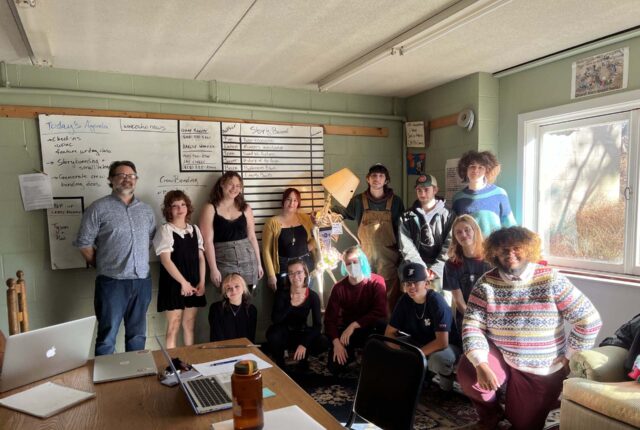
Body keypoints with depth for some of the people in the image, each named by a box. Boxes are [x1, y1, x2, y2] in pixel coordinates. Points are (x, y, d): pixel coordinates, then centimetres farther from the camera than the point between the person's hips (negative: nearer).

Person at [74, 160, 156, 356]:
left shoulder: (147, 210, 10)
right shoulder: (98, 208, -5)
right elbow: (84, 243, -3)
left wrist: (141, 263, 11)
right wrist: (101, 266, 3)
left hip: (142, 281, 5)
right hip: (112, 282, -4)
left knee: (138, 336, 15)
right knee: (107, 336, 4)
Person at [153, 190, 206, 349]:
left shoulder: (195, 229, 9)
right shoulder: (165, 230, -7)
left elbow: (201, 257, 9)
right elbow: (165, 260, -14)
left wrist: (201, 282, -1)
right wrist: (183, 282, -18)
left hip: (194, 284, 5)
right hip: (174, 284, -5)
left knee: (189, 325, 13)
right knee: (173, 327, 1)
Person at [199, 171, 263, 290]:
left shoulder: (245, 208, 7)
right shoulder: (210, 208, -1)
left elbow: (252, 237, 11)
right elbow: (208, 241, -6)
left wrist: (258, 263, 11)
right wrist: (213, 269, -11)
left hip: (247, 261, 3)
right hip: (224, 263, -3)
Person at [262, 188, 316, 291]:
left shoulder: (305, 218, 6)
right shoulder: (272, 223, -3)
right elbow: (266, 251, -3)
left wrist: (311, 245, -5)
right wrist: (271, 275, -7)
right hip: (284, 267, -3)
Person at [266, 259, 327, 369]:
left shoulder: (313, 296, -14)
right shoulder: (281, 293, -17)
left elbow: (317, 325, -17)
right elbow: (275, 319, -27)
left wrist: (304, 344, -29)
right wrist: (291, 304, -38)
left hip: (301, 332, 1)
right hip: (283, 333, -1)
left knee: (323, 343, -25)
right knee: (273, 337, -35)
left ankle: (302, 358, 8)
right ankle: (279, 365, -3)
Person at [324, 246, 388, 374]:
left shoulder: (376, 282, -17)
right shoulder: (339, 287, -11)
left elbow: (380, 312, -27)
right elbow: (330, 318, -11)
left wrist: (354, 325, -30)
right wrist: (336, 343, -25)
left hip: (370, 329, -1)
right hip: (346, 330, 2)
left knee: (382, 324, -36)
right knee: (334, 367, -13)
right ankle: (350, 353, 21)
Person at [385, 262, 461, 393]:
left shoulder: (437, 302, -26)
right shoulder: (404, 301, -11)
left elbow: (442, 342, -32)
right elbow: (389, 333, -7)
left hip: (448, 346, -5)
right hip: (419, 343, 6)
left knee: (438, 358, -39)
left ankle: (447, 377, -4)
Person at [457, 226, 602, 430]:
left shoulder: (551, 280, -16)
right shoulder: (486, 283, -12)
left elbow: (589, 320, -13)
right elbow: (472, 326, -16)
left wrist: (569, 358, -7)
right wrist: (481, 365, -31)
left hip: (541, 371, 0)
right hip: (499, 357, 1)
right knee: (469, 373, -28)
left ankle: (547, 398, 46)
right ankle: (490, 413, 7)